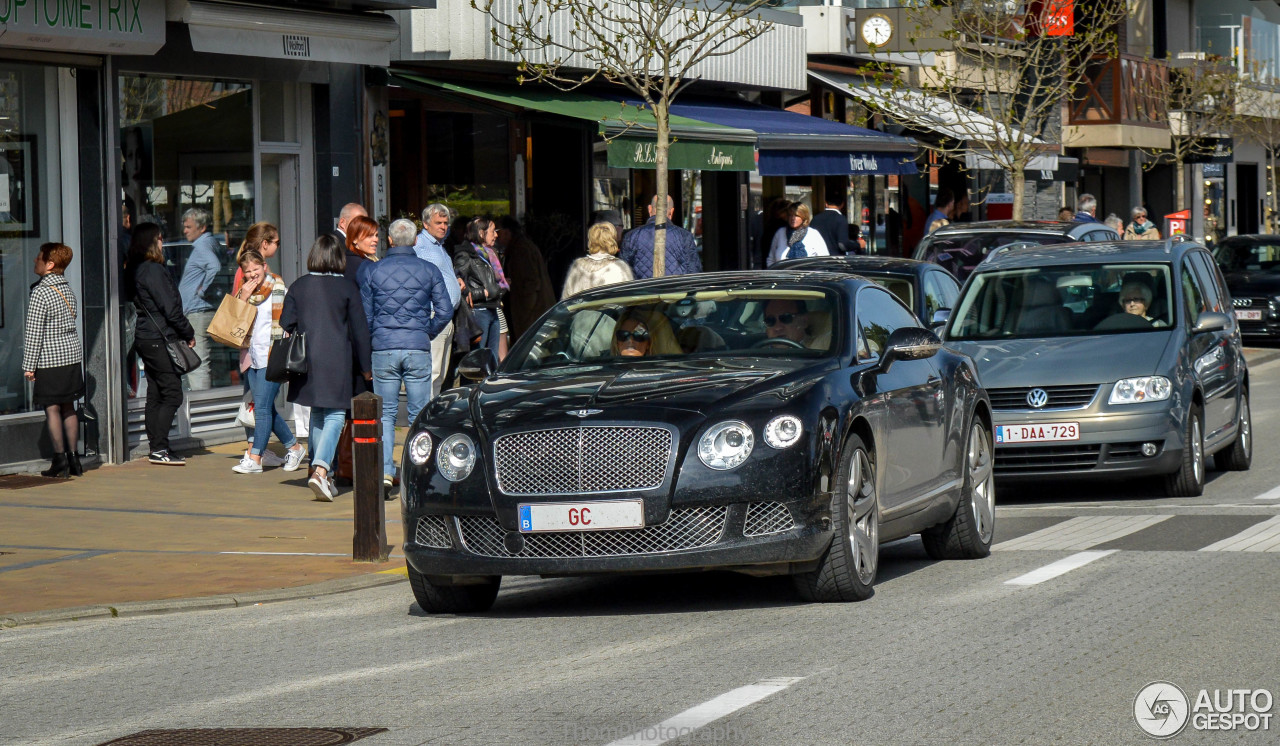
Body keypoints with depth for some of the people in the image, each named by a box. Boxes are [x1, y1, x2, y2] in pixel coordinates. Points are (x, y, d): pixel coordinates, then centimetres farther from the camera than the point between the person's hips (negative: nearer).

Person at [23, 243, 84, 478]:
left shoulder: (40, 293, -15)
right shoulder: (67, 288, 8)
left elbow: (33, 333, -15)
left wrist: (29, 365, -11)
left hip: (50, 360, -7)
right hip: (72, 353, 7)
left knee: (52, 408, -3)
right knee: (68, 407, 11)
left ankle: (60, 459, -4)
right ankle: (73, 457, 13)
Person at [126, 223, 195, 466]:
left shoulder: (135, 270, 14)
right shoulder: (154, 270, -15)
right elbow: (170, 308, -16)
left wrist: (184, 331, 16)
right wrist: (189, 334, -4)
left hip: (146, 339, 10)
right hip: (160, 339, -10)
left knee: (155, 395, 11)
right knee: (172, 394, -9)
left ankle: (156, 448, 13)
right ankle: (159, 449, -13)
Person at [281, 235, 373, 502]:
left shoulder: (298, 286, 5)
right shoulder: (347, 287, -3)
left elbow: (286, 326, 7)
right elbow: (359, 329, 1)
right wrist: (365, 367, 10)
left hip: (306, 360, 4)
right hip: (337, 361, -4)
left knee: (317, 415, 17)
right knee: (335, 416, -4)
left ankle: (321, 473, 18)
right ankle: (320, 470, -23)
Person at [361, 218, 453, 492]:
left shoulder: (371, 271, 2)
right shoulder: (429, 270, 2)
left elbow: (365, 314, 3)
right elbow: (445, 311, 0)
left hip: (383, 349, 0)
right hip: (418, 349, 0)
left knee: (385, 414, 4)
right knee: (419, 415, 5)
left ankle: (385, 471, -8)